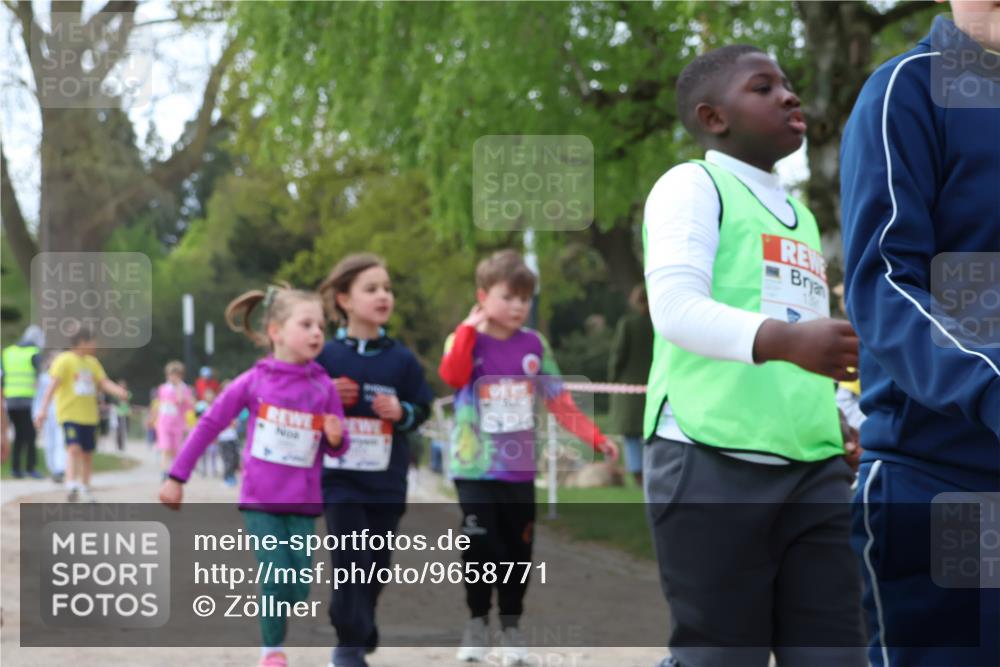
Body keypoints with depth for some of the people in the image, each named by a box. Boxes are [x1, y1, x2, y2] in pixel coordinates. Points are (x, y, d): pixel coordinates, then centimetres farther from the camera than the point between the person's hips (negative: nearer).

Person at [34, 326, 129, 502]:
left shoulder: (92, 362, 12)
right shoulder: (64, 361, -8)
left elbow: (103, 383, 5)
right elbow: (53, 385, -16)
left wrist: (119, 391, -17)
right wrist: (43, 409, -26)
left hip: (89, 414, 6)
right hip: (69, 413, -6)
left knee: (88, 453, 11)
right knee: (74, 448, -22)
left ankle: (85, 488, 24)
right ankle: (71, 484, -26)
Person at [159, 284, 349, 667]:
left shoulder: (323, 387, -1)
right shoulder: (254, 381, -5)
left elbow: (337, 449, 8)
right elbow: (209, 425, 1)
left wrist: (336, 439, -17)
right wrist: (176, 477, 2)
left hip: (303, 504, 2)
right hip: (260, 500, -2)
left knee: (300, 588, -1)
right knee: (276, 580, -8)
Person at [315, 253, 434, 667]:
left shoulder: (402, 360, 2)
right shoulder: (326, 357, -2)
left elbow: (422, 409, 8)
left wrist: (402, 411, -12)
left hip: (387, 482, 2)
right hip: (340, 477, -2)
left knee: (376, 564, 10)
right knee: (350, 559, -10)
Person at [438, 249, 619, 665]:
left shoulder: (535, 344, 5)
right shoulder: (466, 340, -3)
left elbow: (559, 400, 8)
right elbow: (452, 376, -26)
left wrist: (595, 437, 1)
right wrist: (470, 328, -22)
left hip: (519, 467, 3)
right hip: (475, 467, -3)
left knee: (517, 549, 6)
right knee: (479, 547, -7)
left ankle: (511, 626, 18)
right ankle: (477, 623, 10)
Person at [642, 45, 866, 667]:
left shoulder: (799, 214, 24)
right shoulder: (692, 185, 0)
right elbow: (675, 307, -16)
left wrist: (845, 419, 13)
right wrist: (785, 340, -31)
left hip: (815, 468, 7)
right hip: (713, 462, -7)